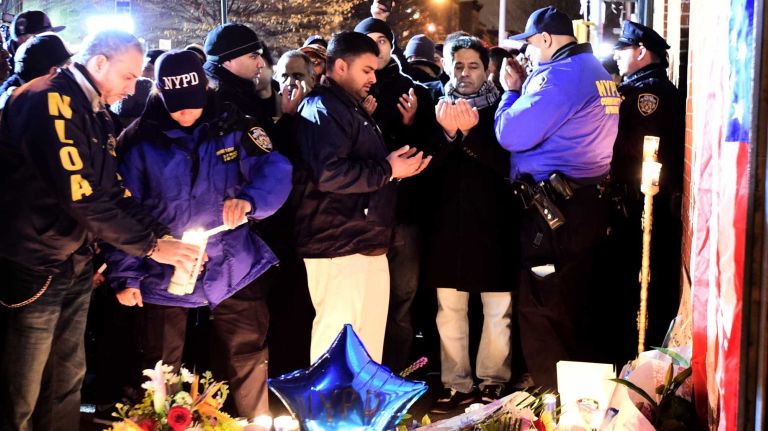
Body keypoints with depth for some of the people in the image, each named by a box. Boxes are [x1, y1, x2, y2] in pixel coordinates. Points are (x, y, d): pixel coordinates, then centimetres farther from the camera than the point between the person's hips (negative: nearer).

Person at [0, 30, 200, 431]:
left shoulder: (95, 113, 10)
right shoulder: (49, 101, -20)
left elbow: (113, 191, 9)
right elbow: (79, 195, -26)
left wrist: (164, 235, -5)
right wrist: (150, 246, -20)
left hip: (75, 266, 9)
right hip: (33, 269, -9)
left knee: (68, 382, 16)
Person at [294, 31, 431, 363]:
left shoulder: (352, 109, 21)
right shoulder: (322, 109, -12)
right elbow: (329, 174, -27)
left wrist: (397, 167, 13)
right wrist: (388, 170, -17)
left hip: (366, 242, 11)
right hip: (339, 245, -11)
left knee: (370, 330, 15)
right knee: (336, 336, -8)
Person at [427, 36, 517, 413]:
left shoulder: (499, 110, 1)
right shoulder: (438, 109, 8)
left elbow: (505, 163, -11)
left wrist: (468, 133, -21)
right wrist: (448, 133, -18)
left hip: (492, 225, -2)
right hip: (448, 223, 2)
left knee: (498, 311, 0)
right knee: (449, 311, 5)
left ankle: (492, 381, 12)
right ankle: (456, 384, 14)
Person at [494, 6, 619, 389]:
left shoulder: (561, 74, -16)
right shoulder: (596, 72, 16)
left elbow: (512, 134, -19)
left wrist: (511, 91, -2)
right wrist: (524, 87, 13)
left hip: (555, 213, -10)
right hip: (590, 203, 10)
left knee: (538, 311, -2)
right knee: (574, 311, 18)